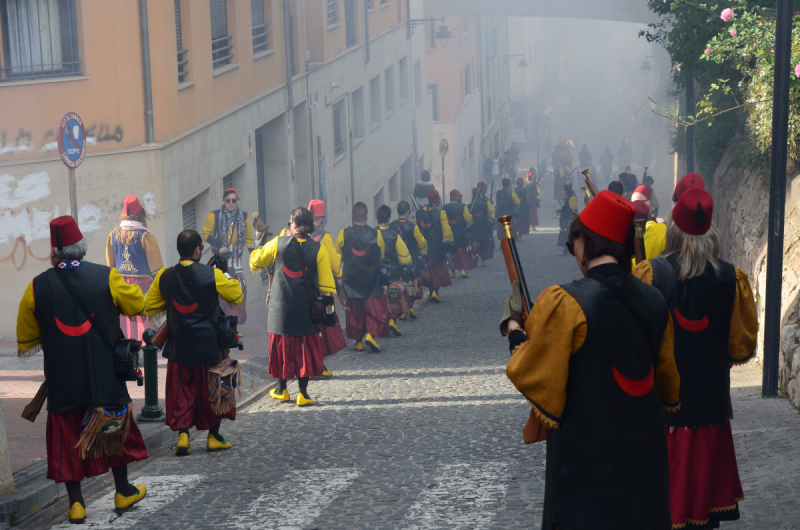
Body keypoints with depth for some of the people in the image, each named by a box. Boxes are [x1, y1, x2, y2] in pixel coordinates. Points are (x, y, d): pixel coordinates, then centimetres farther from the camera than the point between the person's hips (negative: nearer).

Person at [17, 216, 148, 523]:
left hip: (62, 380, 0)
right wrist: (129, 287, 24)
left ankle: (75, 503, 12)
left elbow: (26, 341, 4)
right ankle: (123, 492, 26)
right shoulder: (107, 277, -11)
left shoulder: (38, 287, -7)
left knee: (67, 438, 10)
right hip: (105, 375, 0)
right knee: (114, 430, 16)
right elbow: (138, 305, 5)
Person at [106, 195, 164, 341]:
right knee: (145, 323, -3)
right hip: (142, 284, -5)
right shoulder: (145, 236, -10)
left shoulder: (114, 235, 4)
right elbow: (156, 266, -6)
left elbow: (110, 265, 12)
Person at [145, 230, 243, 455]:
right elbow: (237, 297, -1)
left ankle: (182, 435, 2)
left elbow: (150, 307, 9)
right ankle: (213, 436, 20)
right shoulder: (212, 275, -13)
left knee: (181, 392, 12)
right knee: (212, 390, 13)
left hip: (179, 348, 2)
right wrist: (225, 271, 7)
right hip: (209, 346, -2)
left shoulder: (164, 277, -2)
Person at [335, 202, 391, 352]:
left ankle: (358, 341, 14)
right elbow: (382, 256, 9)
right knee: (376, 309, 6)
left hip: (351, 279, 1)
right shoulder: (376, 234, -6)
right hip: (372, 280, -1)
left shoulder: (343, 235, -6)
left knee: (355, 311, 12)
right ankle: (370, 334, -14)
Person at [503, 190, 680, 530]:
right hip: (645, 454, 5)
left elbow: (528, 374, -12)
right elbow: (667, 380, 10)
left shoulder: (563, 304, -19)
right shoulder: (653, 301, -1)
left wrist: (514, 327, 3)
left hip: (586, 461, -5)